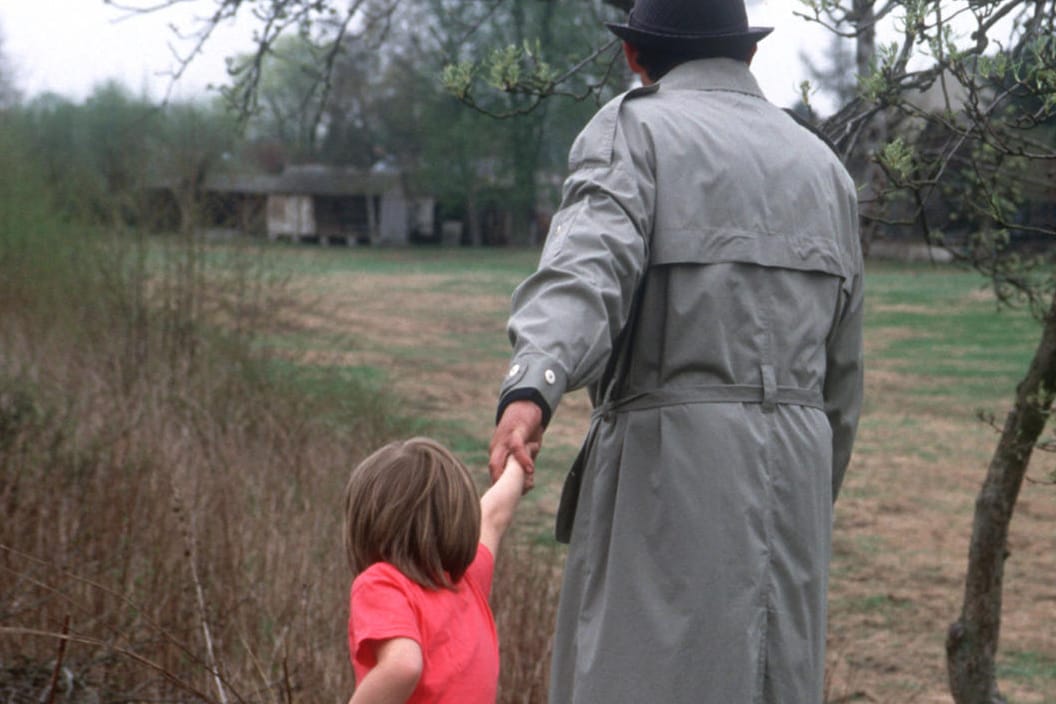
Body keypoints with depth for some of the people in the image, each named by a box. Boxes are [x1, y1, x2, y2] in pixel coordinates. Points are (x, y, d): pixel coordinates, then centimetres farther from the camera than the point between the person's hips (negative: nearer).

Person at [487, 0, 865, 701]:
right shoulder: (822, 165, 18)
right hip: (795, 476, 6)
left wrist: (529, 391, -38)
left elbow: (589, 264, -23)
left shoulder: (635, 130, 0)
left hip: (670, 466, -6)